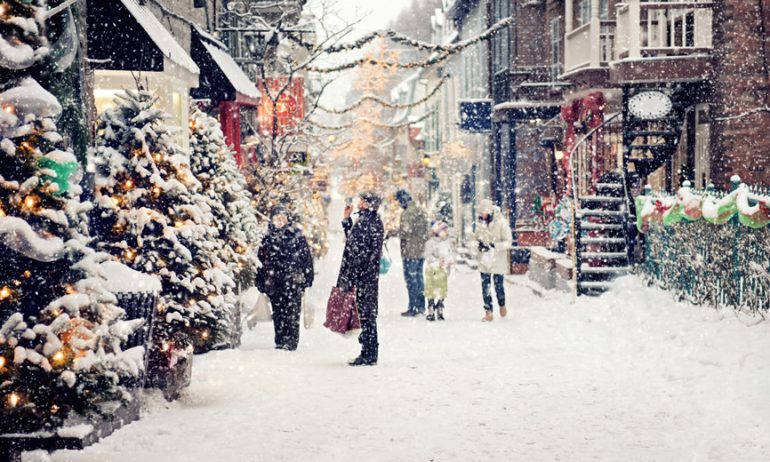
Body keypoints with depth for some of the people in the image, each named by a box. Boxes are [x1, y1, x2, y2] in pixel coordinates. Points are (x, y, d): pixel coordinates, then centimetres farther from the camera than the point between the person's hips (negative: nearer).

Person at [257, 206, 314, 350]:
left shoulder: (297, 236, 2)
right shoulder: (268, 239, 12)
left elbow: (306, 257, 0)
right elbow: (261, 260, 16)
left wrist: (307, 277, -5)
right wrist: (261, 282, 11)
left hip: (293, 283, -4)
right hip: (275, 283, 4)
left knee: (292, 313, -6)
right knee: (278, 314, 7)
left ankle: (291, 342, -3)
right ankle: (280, 342, 13)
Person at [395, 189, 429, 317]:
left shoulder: (407, 213, -16)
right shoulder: (420, 211, 12)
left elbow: (405, 231, -22)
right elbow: (425, 231, 15)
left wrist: (397, 232, -5)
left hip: (410, 251, -9)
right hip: (421, 251, 9)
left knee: (411, 278, -3)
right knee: (419, 277, 14)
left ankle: (413, 307, -3)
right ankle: (421, 306, 19)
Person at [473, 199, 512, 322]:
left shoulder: (501, 223, -14)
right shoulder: (480, 223, 1)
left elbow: (509, 242, -12)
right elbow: (477, 237, 16)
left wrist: (494, 246, -23)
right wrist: (479, 244, -7)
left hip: (498, 260, -4)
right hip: (484, 260, 4)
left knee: (498, 285, 4)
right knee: (485, 285, 0)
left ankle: (502, 305, 32)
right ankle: (488, 311, 6)